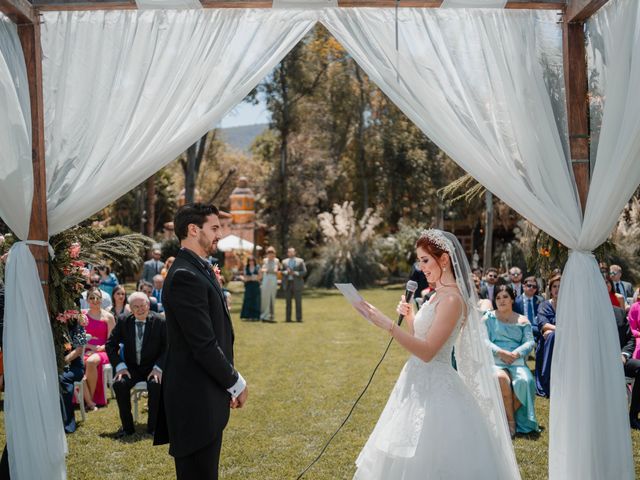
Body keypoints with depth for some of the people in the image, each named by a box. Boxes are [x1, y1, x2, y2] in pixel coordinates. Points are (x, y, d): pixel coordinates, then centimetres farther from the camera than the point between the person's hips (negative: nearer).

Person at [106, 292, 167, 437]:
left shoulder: (160, 322, -6)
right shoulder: (124, 323, 1)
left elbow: (168, 348, -5)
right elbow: (110, 345, 5)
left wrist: (158, 368, -18)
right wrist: (120, 366, -8)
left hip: (153, 368, -2)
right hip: (131, 368, 2)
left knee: (156, 384, -33)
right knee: (119, 383, -27)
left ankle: (153, 426, -15)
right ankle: (127, 427, -11)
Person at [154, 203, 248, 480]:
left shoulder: (201, 269, 13)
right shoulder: (185, 276, -19)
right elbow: (204, 345, -21)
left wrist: (228, 384, 12)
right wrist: (236, 384, -9)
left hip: (205, 396, 10)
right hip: (196, 399, -10)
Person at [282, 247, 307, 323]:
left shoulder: (300, 261, 5)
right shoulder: (284, 262, 13)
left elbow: (304, 272, -1)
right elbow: (282, 272, 9)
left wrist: (295, 273, -13)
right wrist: (286, 272, -11)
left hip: (297, 284, -2)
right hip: (287, 283, 2)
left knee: (298, 302, -3)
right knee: (288, 302, 2)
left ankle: (299, 318, 0)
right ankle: (288, 318, 5)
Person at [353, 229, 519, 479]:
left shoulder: (452, 299, -18)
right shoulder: (438, 295, 11)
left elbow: (428, 351, -25)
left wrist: (387, 324, -29)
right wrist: (409, 316, 3)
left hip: (433, 387, -9)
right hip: (419, 383, 10)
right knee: (410, 458, 18)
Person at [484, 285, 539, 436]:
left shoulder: (523, 320, 18)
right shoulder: (489, 317, 14)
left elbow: (530, 342, 6)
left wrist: (516, 353, -14)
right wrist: (500, 352, -15)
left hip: (517, 360, 2)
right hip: (495, 361, -2)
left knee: (525, 381, -32)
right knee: (501, 378, -36)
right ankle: (511, 421, -20)